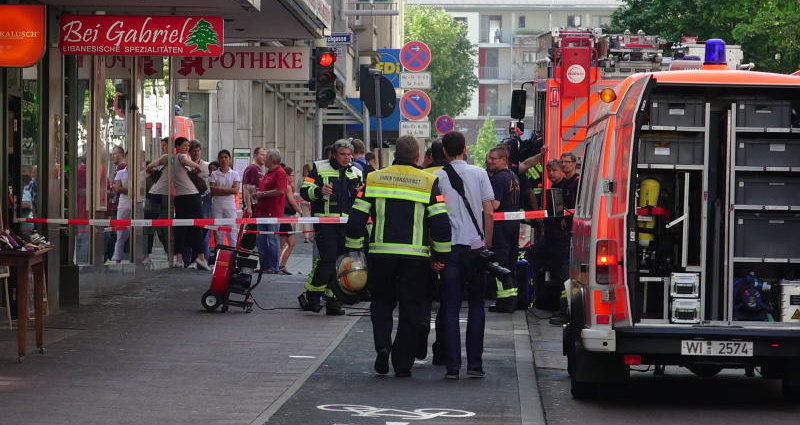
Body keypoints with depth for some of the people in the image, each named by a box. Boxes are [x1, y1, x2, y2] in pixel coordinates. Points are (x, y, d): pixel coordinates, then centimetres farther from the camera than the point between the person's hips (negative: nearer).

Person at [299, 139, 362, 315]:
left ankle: (333, 301, 11)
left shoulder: (356, 173, 17)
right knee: (327, 259, -16)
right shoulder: (320, 168, 3)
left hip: (346, 224, 5)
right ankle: (312, 295, -2)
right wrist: (319, 191, -19)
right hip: (325, 222, -5)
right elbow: (305, 191, 0)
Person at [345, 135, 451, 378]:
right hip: (415, 257, -1)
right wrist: (442, 256, 2)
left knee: (381, 304, 19)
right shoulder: (428, 182, -1)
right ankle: (403, 364, 8)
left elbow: (356, 219, 3)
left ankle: (382, 345, -4)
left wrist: (353, 249, 11)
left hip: (380, 255, 2)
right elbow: (440, 222, -6)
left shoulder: (373, 179, 5)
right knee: (411, 311, 8)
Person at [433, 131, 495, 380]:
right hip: (475, 247, 1)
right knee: (476, 305, 11)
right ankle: (475, 364, 6)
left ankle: (453, 366, -3)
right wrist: (487, 244, 8)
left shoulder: (437, 177, -1)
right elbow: (488, 213, -1)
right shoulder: (479, 174, 1)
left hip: (449, 247, -1)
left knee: (450, 307, 3)